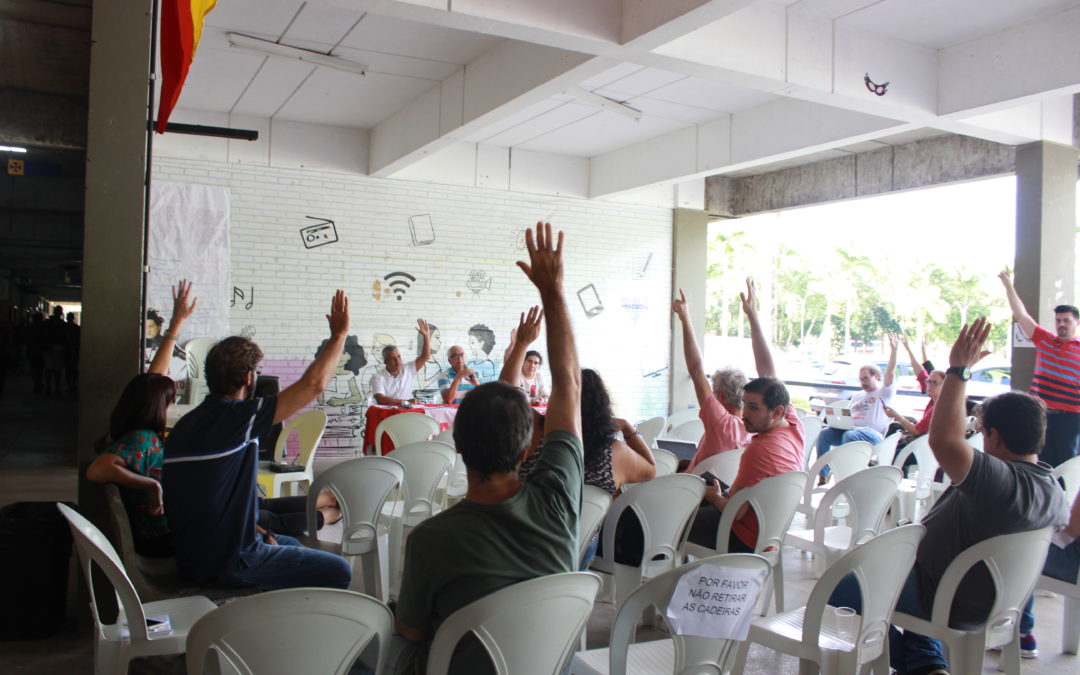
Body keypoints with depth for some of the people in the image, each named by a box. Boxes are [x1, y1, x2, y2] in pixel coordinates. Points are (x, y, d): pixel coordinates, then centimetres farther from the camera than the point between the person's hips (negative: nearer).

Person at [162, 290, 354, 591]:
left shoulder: (185, 424, 6)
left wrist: (257, 531, 14)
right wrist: (339, 334, -8)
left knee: (290, 543, 31)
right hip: (226, 564, -9)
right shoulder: (238, 417, -20)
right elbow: (314, 384, -21)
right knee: (339, 572, -3)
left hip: (192, 554, 9)